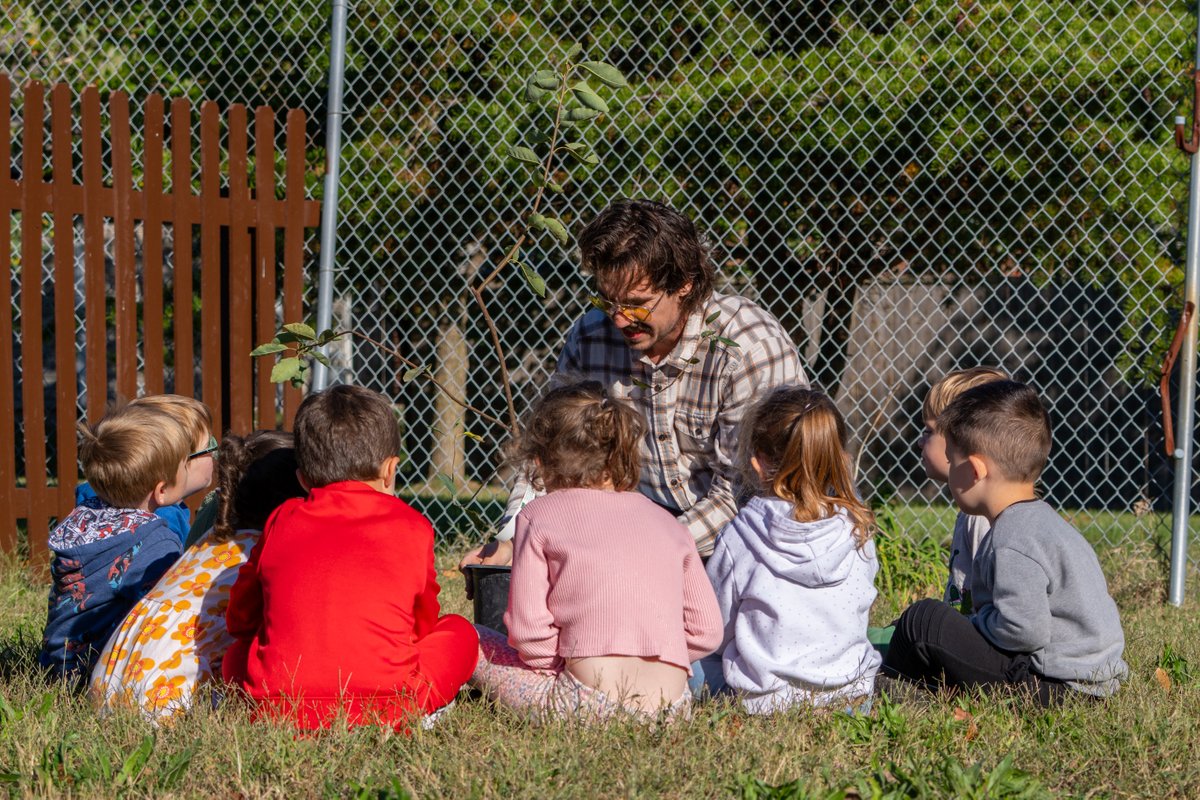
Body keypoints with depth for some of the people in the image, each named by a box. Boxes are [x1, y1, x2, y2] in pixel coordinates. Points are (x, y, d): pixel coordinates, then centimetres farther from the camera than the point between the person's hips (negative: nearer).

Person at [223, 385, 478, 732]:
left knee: (236, 654, 33)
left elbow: (239, 618, 23)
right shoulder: (412, 527, 9)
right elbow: (424, 623, 23)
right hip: (383, 708, -1)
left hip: (278, 713, 1)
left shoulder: (282, 522, 13)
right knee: (459, 632, 23)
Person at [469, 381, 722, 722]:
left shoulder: (539, 516, 4)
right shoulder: (667, 522, 16)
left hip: (589, 704, -5)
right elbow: (706, 631, 12)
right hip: (671, 704, 5)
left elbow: (528, 630, -4)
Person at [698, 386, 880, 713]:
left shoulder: (741, 536, -14)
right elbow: (856, 615, 8)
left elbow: (717, 631, -3)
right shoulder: (858, 531, -5)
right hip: (851, 692, 3)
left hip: (766, 698, -3)